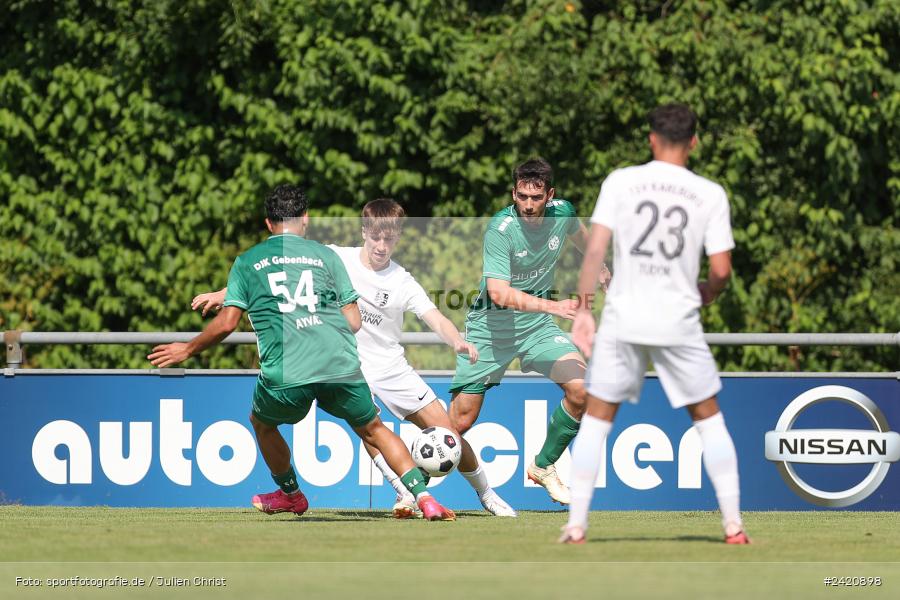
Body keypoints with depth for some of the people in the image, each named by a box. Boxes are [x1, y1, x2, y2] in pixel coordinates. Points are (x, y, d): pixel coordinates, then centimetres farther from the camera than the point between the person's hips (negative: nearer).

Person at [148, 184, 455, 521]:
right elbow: (354, 321, 13)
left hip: (285, 377, -1)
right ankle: (423, 496, 4)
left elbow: (227, 322, 8)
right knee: (373, 430, 18)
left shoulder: (247, 262, 14)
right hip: (340, 366, 1)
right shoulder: (325, 255, 15)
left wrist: (188, 350, 23)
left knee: (262, 423, 30)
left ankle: (291, 495, 44)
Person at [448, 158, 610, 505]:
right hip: (491, 327, -4)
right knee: (460, 422, -5)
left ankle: (543, 466, 5)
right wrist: (552, 306, -44)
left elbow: (581, 236, 19)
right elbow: (498, 293, -35)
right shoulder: (500, 231, -25)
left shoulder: (562, 213, -8)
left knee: (581, 388, -16)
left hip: (537, 326, 4)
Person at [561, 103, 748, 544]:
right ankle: (733, 524, 11)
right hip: (679, 322, 0)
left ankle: (576, 524, 5)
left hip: (623, 320, 0)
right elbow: (721, 270, -3)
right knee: (708, 417, 15)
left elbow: (595, 249, -8)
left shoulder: (620, 182, -2)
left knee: (596, 419, 10)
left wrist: (583, 309, -1)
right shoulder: (710, 195, -1)